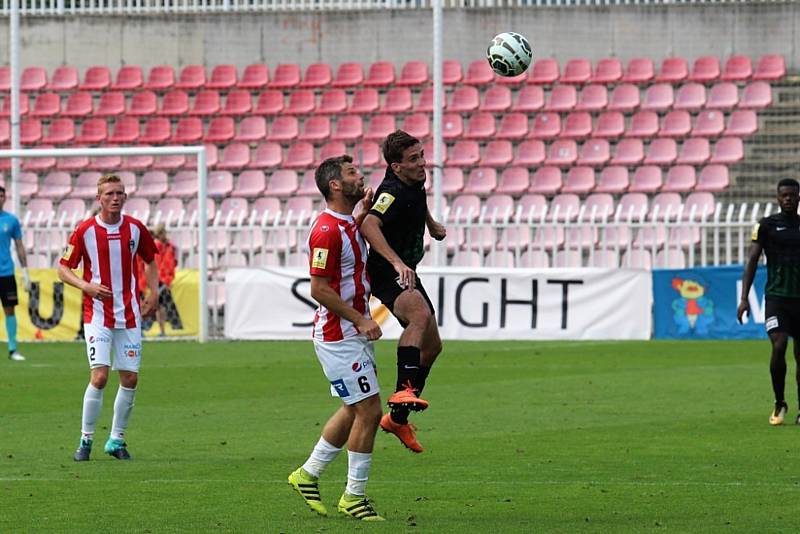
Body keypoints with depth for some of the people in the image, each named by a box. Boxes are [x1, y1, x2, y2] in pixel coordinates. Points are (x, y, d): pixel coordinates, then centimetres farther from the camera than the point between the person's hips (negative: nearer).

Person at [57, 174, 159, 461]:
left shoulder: (135, 228, 3)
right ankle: (86, 439, 0)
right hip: (97, 315, -3)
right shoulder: (85, 231, -6)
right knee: (99, 376, -14)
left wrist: (153, 293, 5)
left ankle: (117, 439, 15)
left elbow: (150, 261, 19)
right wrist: (86, 286, -17)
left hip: (129, 315, 3)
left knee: (130, 379, 1)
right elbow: (63, 269, 0)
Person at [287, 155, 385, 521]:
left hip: (354, 334, 10)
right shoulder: (327, 230, -19)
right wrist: (360, 320, -20)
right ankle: (353, 497, 2)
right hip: (339, 336, -10)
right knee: (369, 411, -7)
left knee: (355, 410, 16)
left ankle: (308, 474, 28)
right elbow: (319, 289, -21)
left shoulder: (349, 225, 11)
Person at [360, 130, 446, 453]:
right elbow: (369, 225, -43)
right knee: (420, 314, -38)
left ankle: (397, 418, 25)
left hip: (406, 273, 10)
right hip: (386, 274, -10)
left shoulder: (415, 182, 4)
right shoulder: (392, 192, -25)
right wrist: (397, 263, -52)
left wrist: (432, 225, 41)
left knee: (432, 345, 14)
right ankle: (404, 390, -47)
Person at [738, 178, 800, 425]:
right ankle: (779, 404, -1)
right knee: (778, 347, -18)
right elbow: (752, 261, -1)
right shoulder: (766, 225, 2)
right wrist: (744, 298, -10)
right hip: (776, 296, -3)